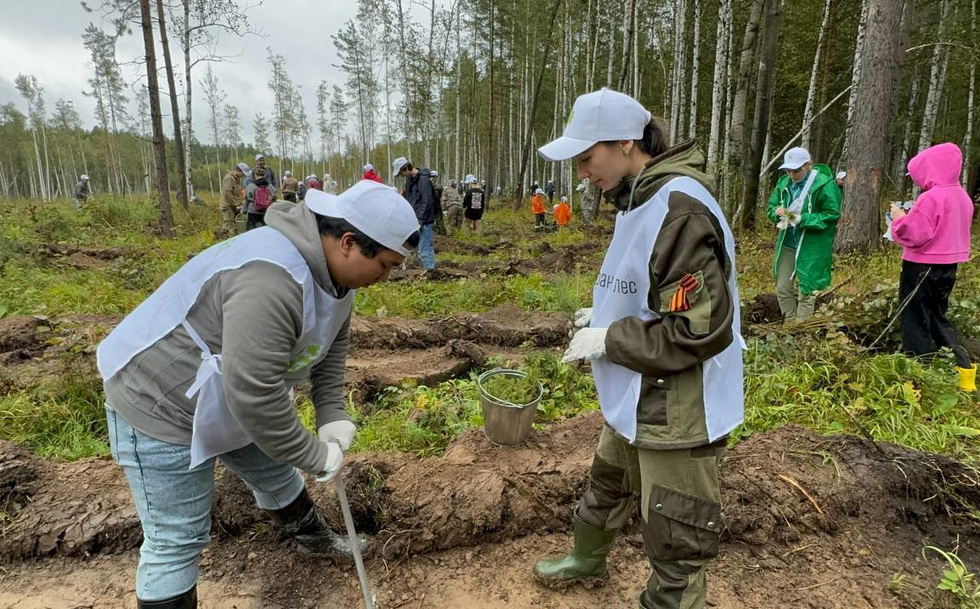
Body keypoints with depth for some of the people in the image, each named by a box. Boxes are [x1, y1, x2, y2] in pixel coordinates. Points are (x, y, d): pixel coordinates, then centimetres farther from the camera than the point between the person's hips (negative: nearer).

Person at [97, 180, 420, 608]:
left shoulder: (332, 270, -6)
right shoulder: (271, 280, -39)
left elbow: (331, 346, 6)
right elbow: (254, 395, -38)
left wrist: (333, 417, -5)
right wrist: (314, 456, -24)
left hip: (228, 400, 9)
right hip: (161, 409, -9)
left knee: (275, 473, 25)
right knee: (177, 541, 2)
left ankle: (311, 538, 51)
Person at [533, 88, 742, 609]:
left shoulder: (679, 210, -26)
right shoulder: (640, 197, 6)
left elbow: (702, 328, -28)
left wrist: (608, 340, -19)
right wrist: (604, 313, 5)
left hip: (677, 409, -10)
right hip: (635, 397, 11)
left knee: (676, 542, 7)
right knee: (608, 484, 31)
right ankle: (586, 559, 57)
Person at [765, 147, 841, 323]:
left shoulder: (824, 184, -13)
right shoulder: (784, 182, 5)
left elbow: (832, 215, -14)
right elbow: (771, 207, 12)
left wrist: (802, 219, -24)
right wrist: (777, 211, -12)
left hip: (812, 248, -6)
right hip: (786, 245, 6)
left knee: (806, 292, 2)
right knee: (782, 288, 11)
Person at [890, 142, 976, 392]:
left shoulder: (931, 197, -20)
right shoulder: (962, 196, 8)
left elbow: (916, 235, -22)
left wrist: (900, 218, -7)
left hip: (922, 267, -8)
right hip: (948, 265, 9)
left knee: (915, 321, 3)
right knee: (938, 318, 21)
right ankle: (965, 369, 18)